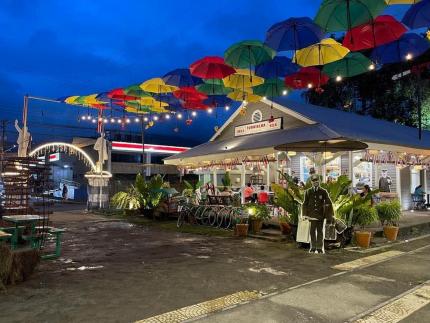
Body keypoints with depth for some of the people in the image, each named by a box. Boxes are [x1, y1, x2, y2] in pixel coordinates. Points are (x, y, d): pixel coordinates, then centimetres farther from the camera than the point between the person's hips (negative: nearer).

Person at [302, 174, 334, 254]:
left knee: (320, 231, 7)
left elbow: (328, 204, 3)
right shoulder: (308, 192, 3)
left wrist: (329, 216, -1)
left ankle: (320, 248, 15)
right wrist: (305, 215, 1)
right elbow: (305, 204, 6)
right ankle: (313, 247, 17)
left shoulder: (323, 192, 1)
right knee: (312, 231, 7)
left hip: (321, 215, -1)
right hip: (312, 215, 1)